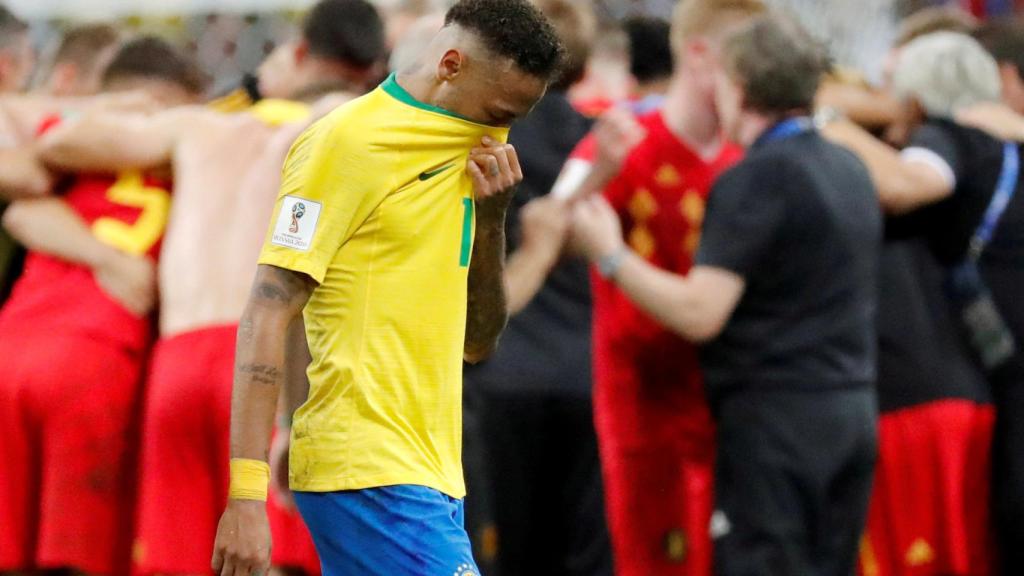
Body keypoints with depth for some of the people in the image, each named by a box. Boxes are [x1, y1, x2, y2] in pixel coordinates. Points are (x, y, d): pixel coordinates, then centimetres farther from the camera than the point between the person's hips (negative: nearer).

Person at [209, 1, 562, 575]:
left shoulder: (467, 156, 18)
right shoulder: (347, 141, -7)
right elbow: (267, 318, -12)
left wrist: (491, 217, 5)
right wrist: (247, 495, -19)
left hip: (431, 479, 8)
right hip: (370, 474, -8)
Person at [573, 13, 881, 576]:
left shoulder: (756, 181, -13)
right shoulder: (849, 170, 12)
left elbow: (700, 314, -18)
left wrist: (609, 255, -9)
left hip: (776, 419, -8)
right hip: (854, 412, 8)